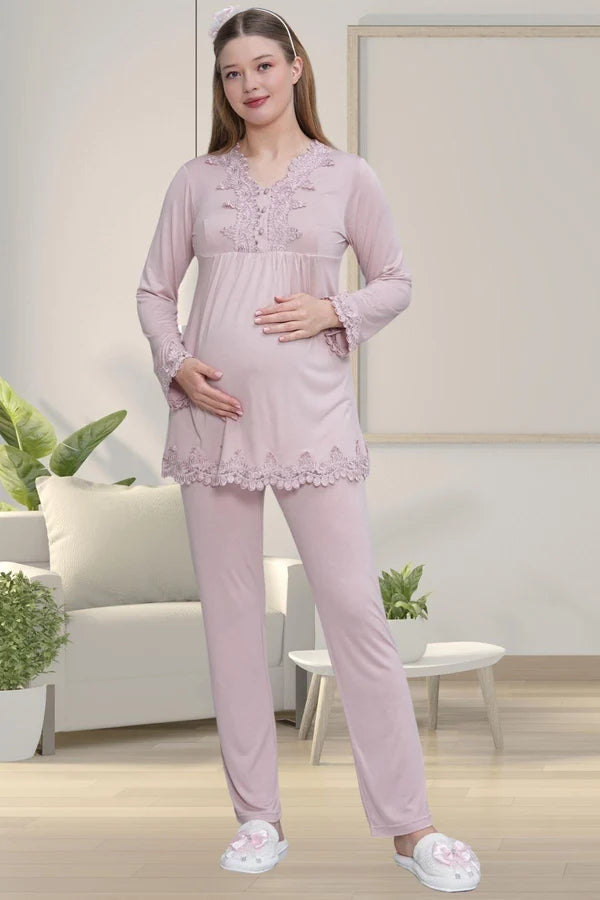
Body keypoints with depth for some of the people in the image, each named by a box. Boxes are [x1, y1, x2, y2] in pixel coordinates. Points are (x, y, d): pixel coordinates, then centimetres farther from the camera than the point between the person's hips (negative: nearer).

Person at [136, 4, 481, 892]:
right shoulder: (196, 181, 8)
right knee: (231, 613, 6)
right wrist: (176, 364, -5)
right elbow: (154, 289, 12)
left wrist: (335, 311, -9)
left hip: (310, 415, -2)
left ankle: (409, 825, 4)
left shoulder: (347, 177, 3)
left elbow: (396, 281, 10)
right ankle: (259, 818, 17)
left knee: (357, 608, -5)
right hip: (214, 415, 3)